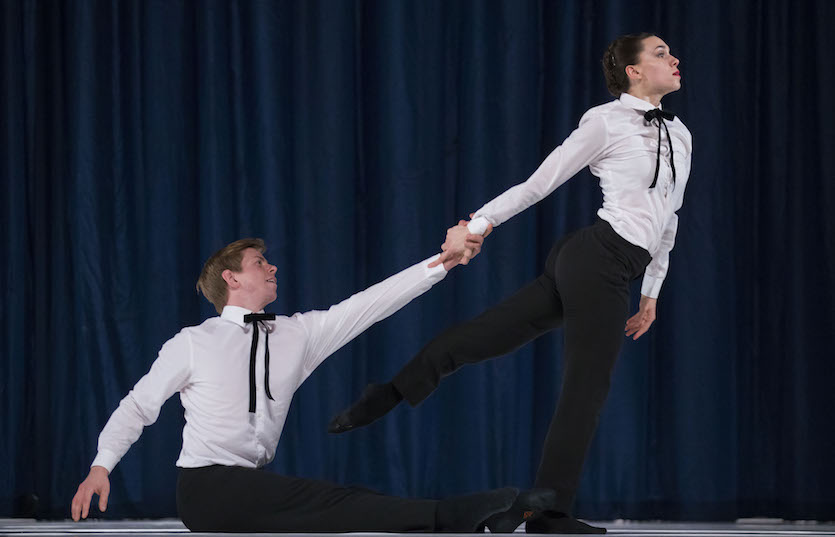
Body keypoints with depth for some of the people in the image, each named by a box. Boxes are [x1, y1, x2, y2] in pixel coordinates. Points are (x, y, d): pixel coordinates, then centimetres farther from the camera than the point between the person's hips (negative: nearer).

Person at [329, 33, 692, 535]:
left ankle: (388, 396, 14)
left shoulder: (680, 135, 17)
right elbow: (537, 184, -5)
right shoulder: (606, 121, -7)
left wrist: (653, 291, 25)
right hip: (598, 259, -7)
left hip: (611, 271, 7)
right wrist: (478, 223, -8)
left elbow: (668, 220, 24)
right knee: (587, 388, -1)